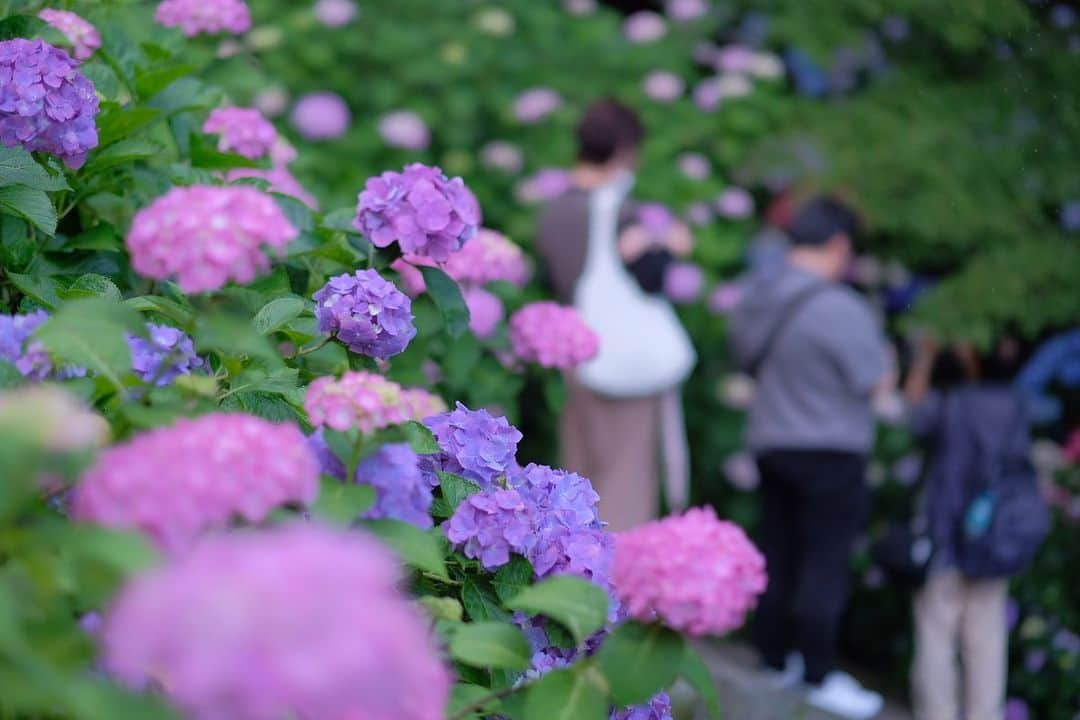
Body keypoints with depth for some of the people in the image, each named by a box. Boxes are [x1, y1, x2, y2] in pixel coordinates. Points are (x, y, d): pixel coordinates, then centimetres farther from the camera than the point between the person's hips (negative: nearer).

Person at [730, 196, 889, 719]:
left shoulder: (755, 297, 3)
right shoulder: (840, 309, -21)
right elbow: (876, 382, -15)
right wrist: (882, 352, 4)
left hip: (770, 440, 7)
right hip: (829, 451, -7)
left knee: (778, 554, 15)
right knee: (825, 563, -1)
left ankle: (776, 657, 24)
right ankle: (819, 676, 3)